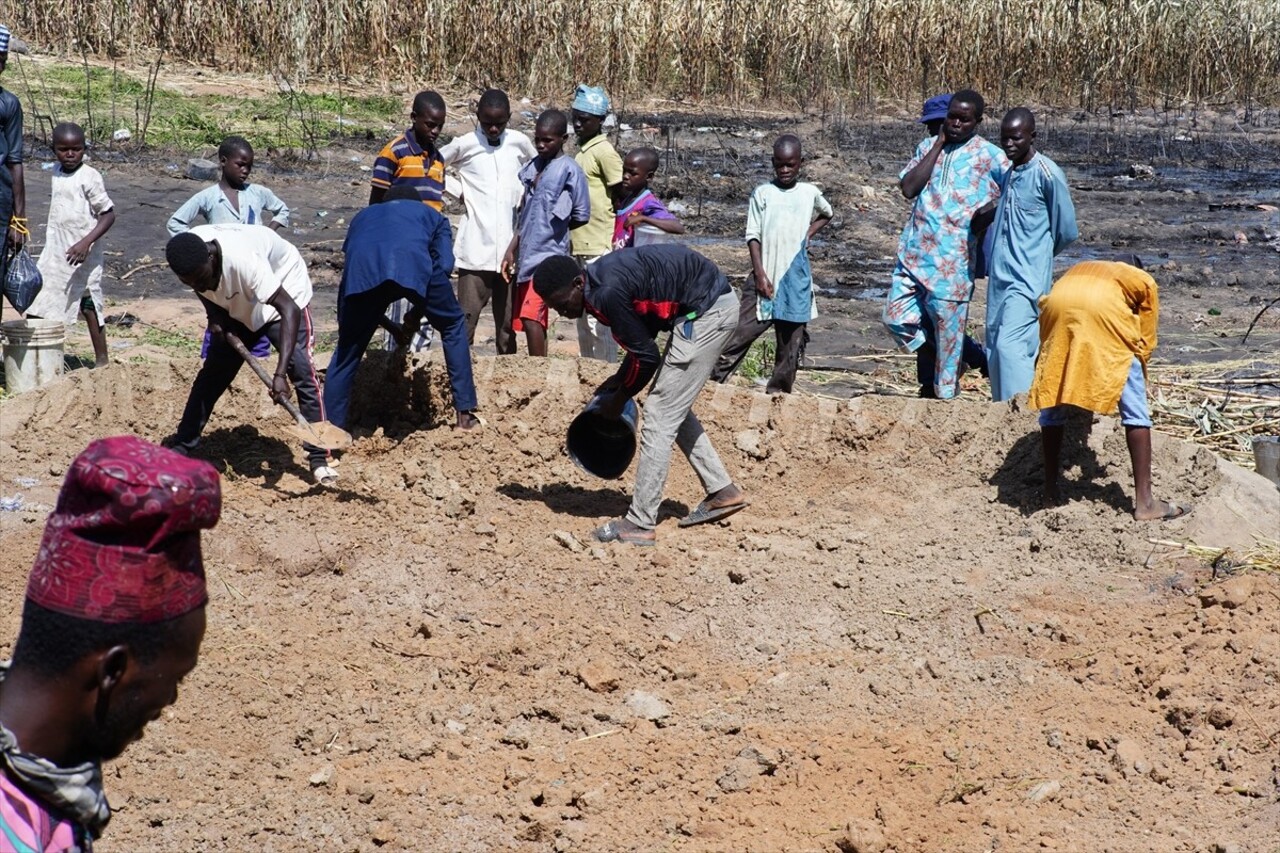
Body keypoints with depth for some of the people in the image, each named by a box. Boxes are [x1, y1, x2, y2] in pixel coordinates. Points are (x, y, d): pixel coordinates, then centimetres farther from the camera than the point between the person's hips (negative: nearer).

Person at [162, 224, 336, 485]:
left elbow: (289, 309, -46)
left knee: (302, 371, -17)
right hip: (238, 306, 6)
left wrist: (280, 373, -52)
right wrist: (214, 317, -17)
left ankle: (319, 459, -13)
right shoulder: (189, 255, -26)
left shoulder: (242, 259, -44)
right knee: (212, 372, 6)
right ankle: (182, 446, 16)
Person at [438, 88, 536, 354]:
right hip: (476, 249, -3)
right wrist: (459, 192, 1)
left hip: (509, 248, 3)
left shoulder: (519, 143, 6)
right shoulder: (464, 145, -1)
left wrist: (526, 195, 7)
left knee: (508, 320, 10)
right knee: (466, 316, -5)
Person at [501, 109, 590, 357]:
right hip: (526, 255, 7)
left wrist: (551, 230, 7)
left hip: (548, 255, -7)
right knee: (527, 320, 8)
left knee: (531, 318, -16)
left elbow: (581, 216, -3)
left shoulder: (569, 171, -7)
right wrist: (511, 250, 12)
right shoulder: (532, 168, 13)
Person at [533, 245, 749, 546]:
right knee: (674, 407, 20)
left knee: (660, 417, -7)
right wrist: (619, 379, 13)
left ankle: (640, 524, -5)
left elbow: (646, 356, -14)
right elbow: (643, 337, 19)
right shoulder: (601, 277, 7)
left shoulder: (608, 294, -22)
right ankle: (721, 491, 26)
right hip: (717, 304, 10)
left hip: (707, 311, -10)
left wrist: (619, 398, 1)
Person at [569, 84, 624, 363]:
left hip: (599, 248, -10)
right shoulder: (582, 151, 17)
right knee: (583, 316, 14)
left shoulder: (604, 151, -11)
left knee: (599, 317, -9)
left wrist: (617, 244, -14)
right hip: (580, 246, 10)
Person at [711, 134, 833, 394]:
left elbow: (826, 214, 29)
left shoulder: (810, 193, 7)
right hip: (765, 277, -2)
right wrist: (760, 274, -11)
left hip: (796, 278, 2)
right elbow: (753, 236, -2)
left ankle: (779, 391, 14)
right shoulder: (763, 193, 1)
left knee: (791, 339, 5)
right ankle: (712, 378, -9)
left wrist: (808, 234, 9)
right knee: (741, 331, -10)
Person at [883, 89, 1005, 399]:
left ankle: (945, 392, 10)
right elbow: (908, 188, -2)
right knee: (898, 318, 2)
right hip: (914, 250, 5)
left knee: (947, 324, -2)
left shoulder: (989, 156, 0)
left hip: (954, 257, -5)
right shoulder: (928, 147, 12)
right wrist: (938, 145, -2)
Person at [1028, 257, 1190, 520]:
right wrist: (1137, 383, 35)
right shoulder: (1143, 281, 31)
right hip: (1105, 312, -3)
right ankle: (1144, 502, 1)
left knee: (1053, 405, 19)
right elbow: (1145, 343, 24)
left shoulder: (1078, 270, 41)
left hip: (1057, 310, 3)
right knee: (1135, 409, 5)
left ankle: (1050, 492, 20)